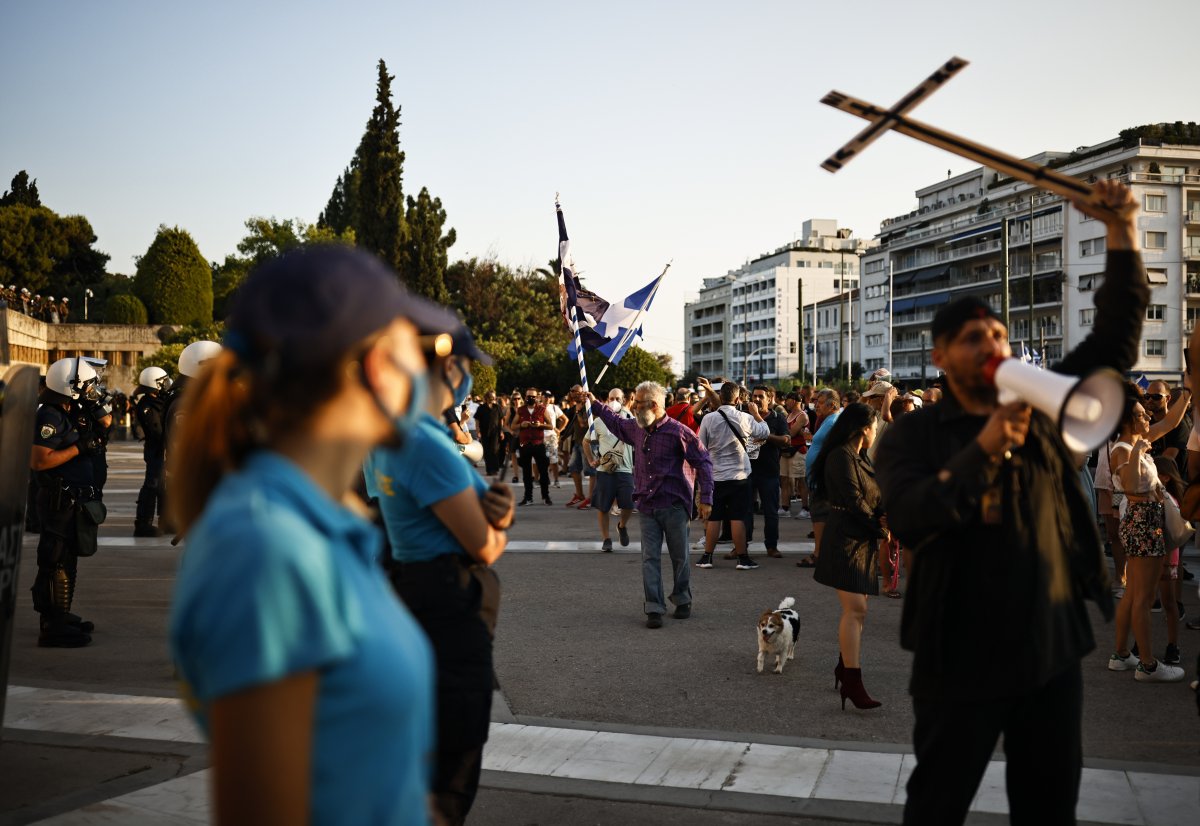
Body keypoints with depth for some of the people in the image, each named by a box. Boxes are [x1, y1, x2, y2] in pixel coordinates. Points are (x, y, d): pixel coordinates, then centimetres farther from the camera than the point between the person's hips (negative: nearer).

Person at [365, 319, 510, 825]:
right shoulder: (430, 445, -22)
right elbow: (485, 547, -18)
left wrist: (496, 510, -11)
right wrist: (499, 526, 5)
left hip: (408, 590, 10)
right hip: (450, 609, -10)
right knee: (452, 763, 0)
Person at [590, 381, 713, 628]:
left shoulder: (678, 432, -11)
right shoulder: (636, 428, 7)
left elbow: (703, 462, -8)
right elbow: (616, 423, 31)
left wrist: (706, 498, -11)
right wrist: (596, 405, 31)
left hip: (674, 505, -4)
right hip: (646, 506, 5)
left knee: (680, 557, 9)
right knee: (650, 558, -1)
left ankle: (682, 601, 27)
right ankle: (654, 609, 0)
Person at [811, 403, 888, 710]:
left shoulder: (862, 457, 16)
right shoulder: (841, 457, -15)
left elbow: (876, 494, 11)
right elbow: (855, 500, -18)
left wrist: (883, 515, -10)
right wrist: (881, 529, -7)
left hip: (863, 540, 10)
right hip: (846, 540, -10)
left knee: (856, 607, 14)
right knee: (856, 609, -14)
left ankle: (845, 667, 26)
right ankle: (852, 682, -15)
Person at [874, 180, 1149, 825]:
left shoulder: (1041, 409, 5)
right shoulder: (912, 435, -5)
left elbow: (1116, 338, 3)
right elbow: (907, 522, -21)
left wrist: (1121, 232, -8)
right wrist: (983, 449, -30)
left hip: (1053, 651, 4)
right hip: (962, 661, -3)